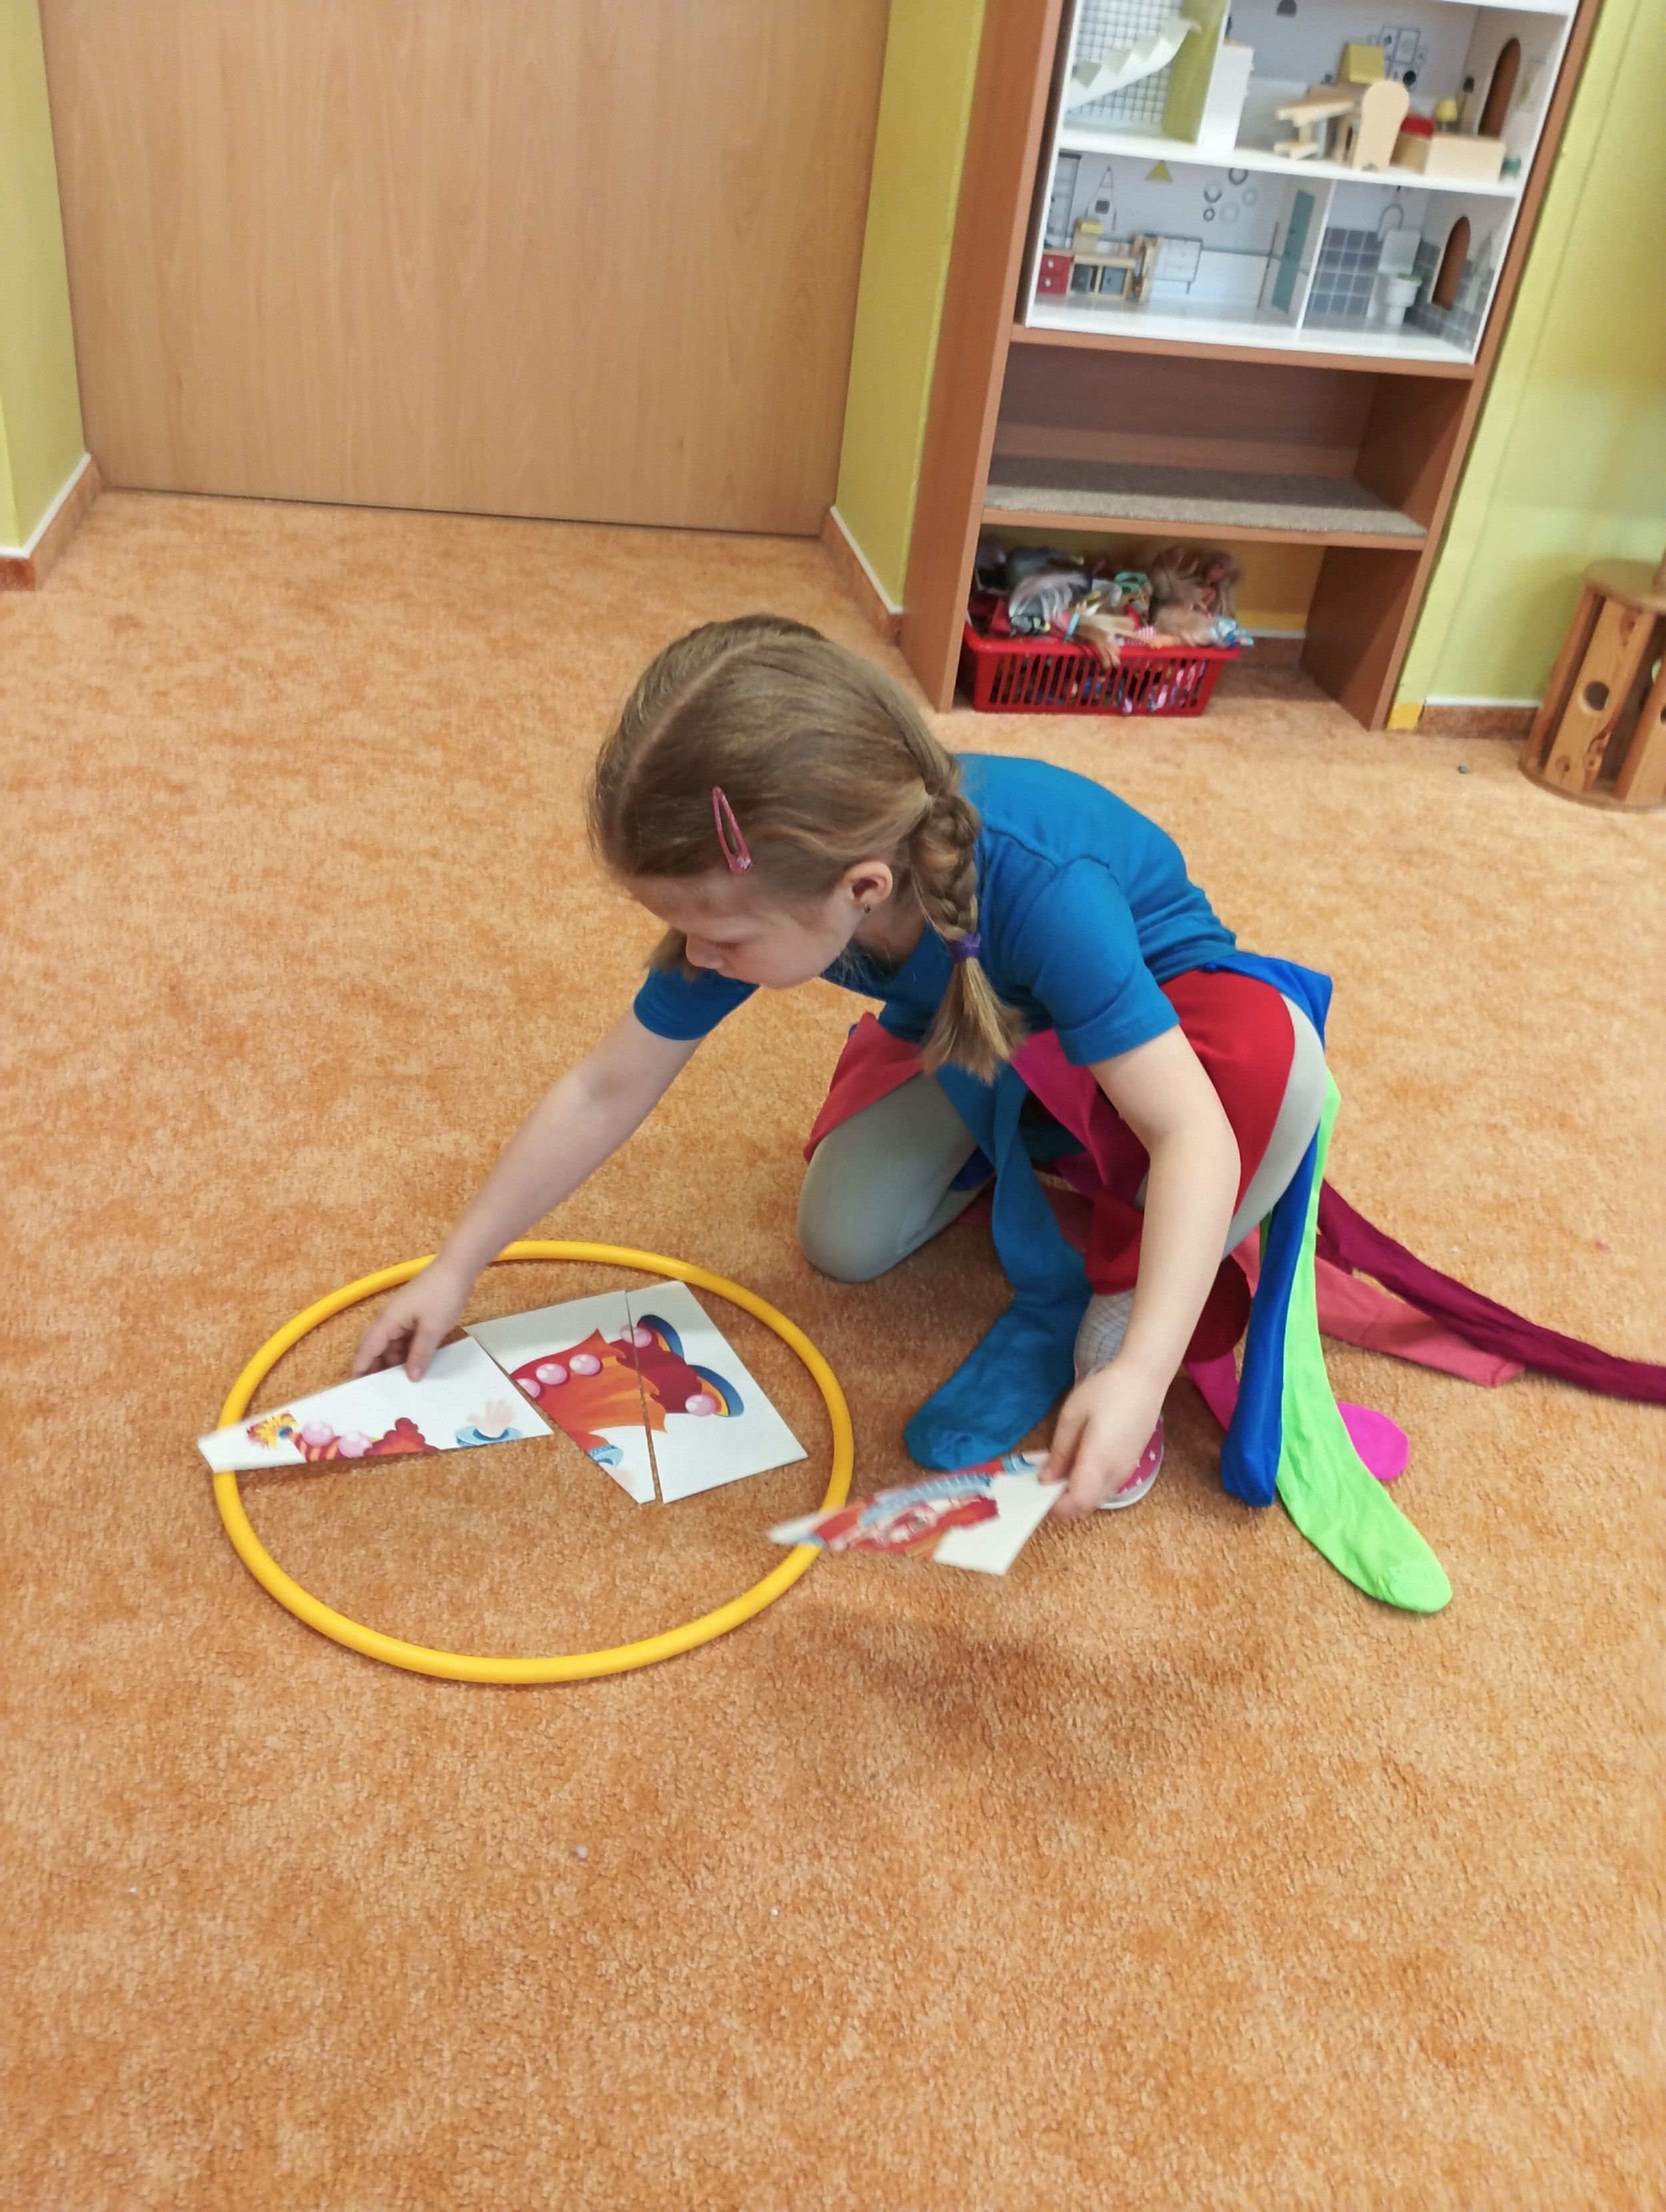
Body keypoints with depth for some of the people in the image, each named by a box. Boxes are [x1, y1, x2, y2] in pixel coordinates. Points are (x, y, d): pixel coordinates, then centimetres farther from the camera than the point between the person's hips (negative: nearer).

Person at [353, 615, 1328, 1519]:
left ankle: (1108, 1319, -14)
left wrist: (1138, 1373, -56)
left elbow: (1194, 1133, -44)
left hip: (1154, 1010, -4)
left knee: (1275, 1052, -37)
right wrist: (457, 1268, -11)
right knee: (842, 1241, -13)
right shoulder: (757, 888, -27)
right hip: (970, 1037, 4)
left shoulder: (1037, 887, -44)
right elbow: (605, 1093, -16)